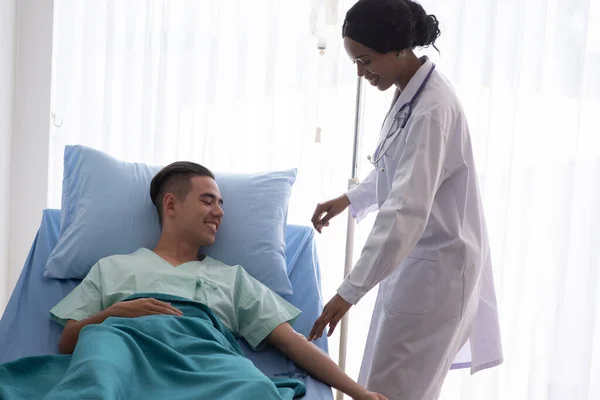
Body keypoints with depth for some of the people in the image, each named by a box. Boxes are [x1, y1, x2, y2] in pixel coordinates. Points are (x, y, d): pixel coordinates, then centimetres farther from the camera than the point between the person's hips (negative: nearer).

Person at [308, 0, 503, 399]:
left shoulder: (432, 108, -24)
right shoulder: (409, 94, 7)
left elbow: (407, 210, -31)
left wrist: (350, 291, -33)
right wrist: (348, 200, 21)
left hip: (436, 265, -10)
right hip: (414, 258, 10)